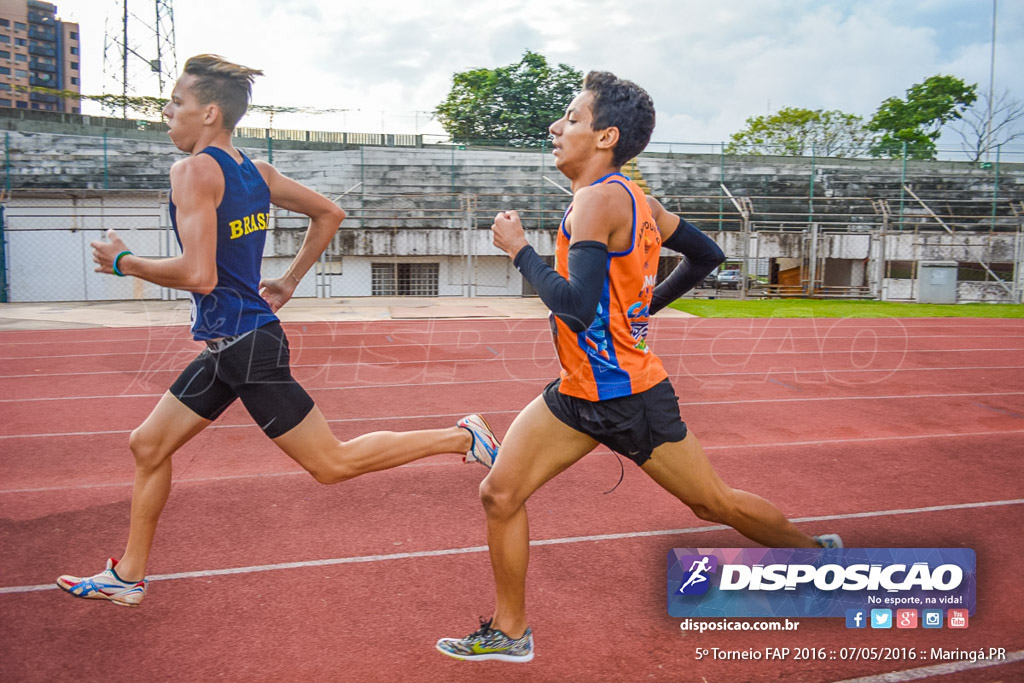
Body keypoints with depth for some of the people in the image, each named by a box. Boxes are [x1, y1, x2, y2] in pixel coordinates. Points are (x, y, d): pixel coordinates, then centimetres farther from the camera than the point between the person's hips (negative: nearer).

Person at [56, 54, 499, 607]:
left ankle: (461, 438, 2)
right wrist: (288, 282, 22)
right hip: (232, 346, 10)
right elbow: (329, 214, 19)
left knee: (332, 463, -2)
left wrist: (123, 262, -9)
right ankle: (128, 576, 30)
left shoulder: (193, 171, -16)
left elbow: (198, 273, -26)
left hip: (245, 346, -10)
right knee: (148, 445, 17)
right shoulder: (256, 172, 9)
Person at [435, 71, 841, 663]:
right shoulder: (633, 198, 6)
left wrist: (519, 248, -20)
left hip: (627, 399, -9)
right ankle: (510, 632, 18)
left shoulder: (599, 199, -21)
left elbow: (576, 307, -33)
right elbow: (706, 255, 15)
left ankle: (818, 552, 37)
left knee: (717, 504, 10)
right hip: (577, 393, 9)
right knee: (500, 494, 3)